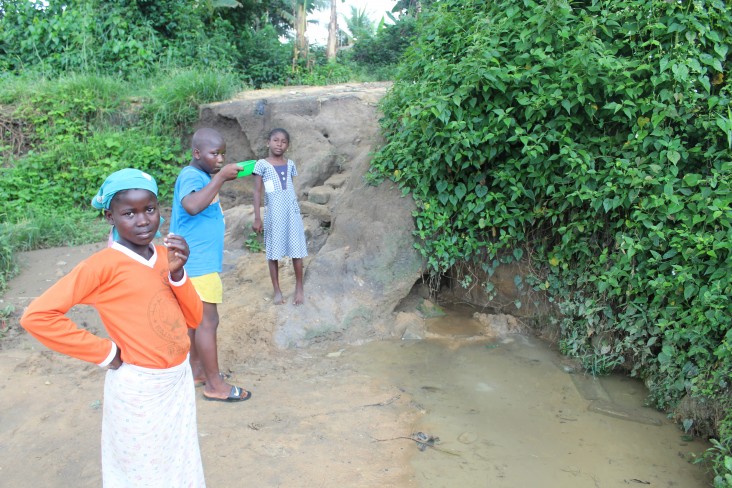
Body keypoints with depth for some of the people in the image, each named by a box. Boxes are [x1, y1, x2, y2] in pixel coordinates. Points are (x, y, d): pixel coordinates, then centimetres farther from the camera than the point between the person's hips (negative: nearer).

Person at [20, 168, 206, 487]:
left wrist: (177, 273, -16)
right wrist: (106, 353, -16)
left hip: (179, 380, 6)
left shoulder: (165, 254, 0)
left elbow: (193, 319, 1)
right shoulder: (103, 265, -18)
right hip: (139, 390, -5)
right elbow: (36, 316, -22)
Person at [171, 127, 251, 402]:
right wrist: (220, 177, -32)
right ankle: (215, 385, 3)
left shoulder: (200, 175, 13)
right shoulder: (191, 176, -17)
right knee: (208, 321, -5)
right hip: (198, 264, -10)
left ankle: (197, 369, 29)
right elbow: (192, 205, -37)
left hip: (198, 262, 10)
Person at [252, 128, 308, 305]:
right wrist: (257, 218, -7)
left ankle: (299, 288, 15)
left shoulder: (290, 164, 8)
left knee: (297, 250, 2)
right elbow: (257, 191, -3)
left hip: (292, 212, 3)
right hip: (273, 214, -2)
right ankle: (277, 290, 17)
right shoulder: (262, 164, -3)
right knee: (273, 252, 5)